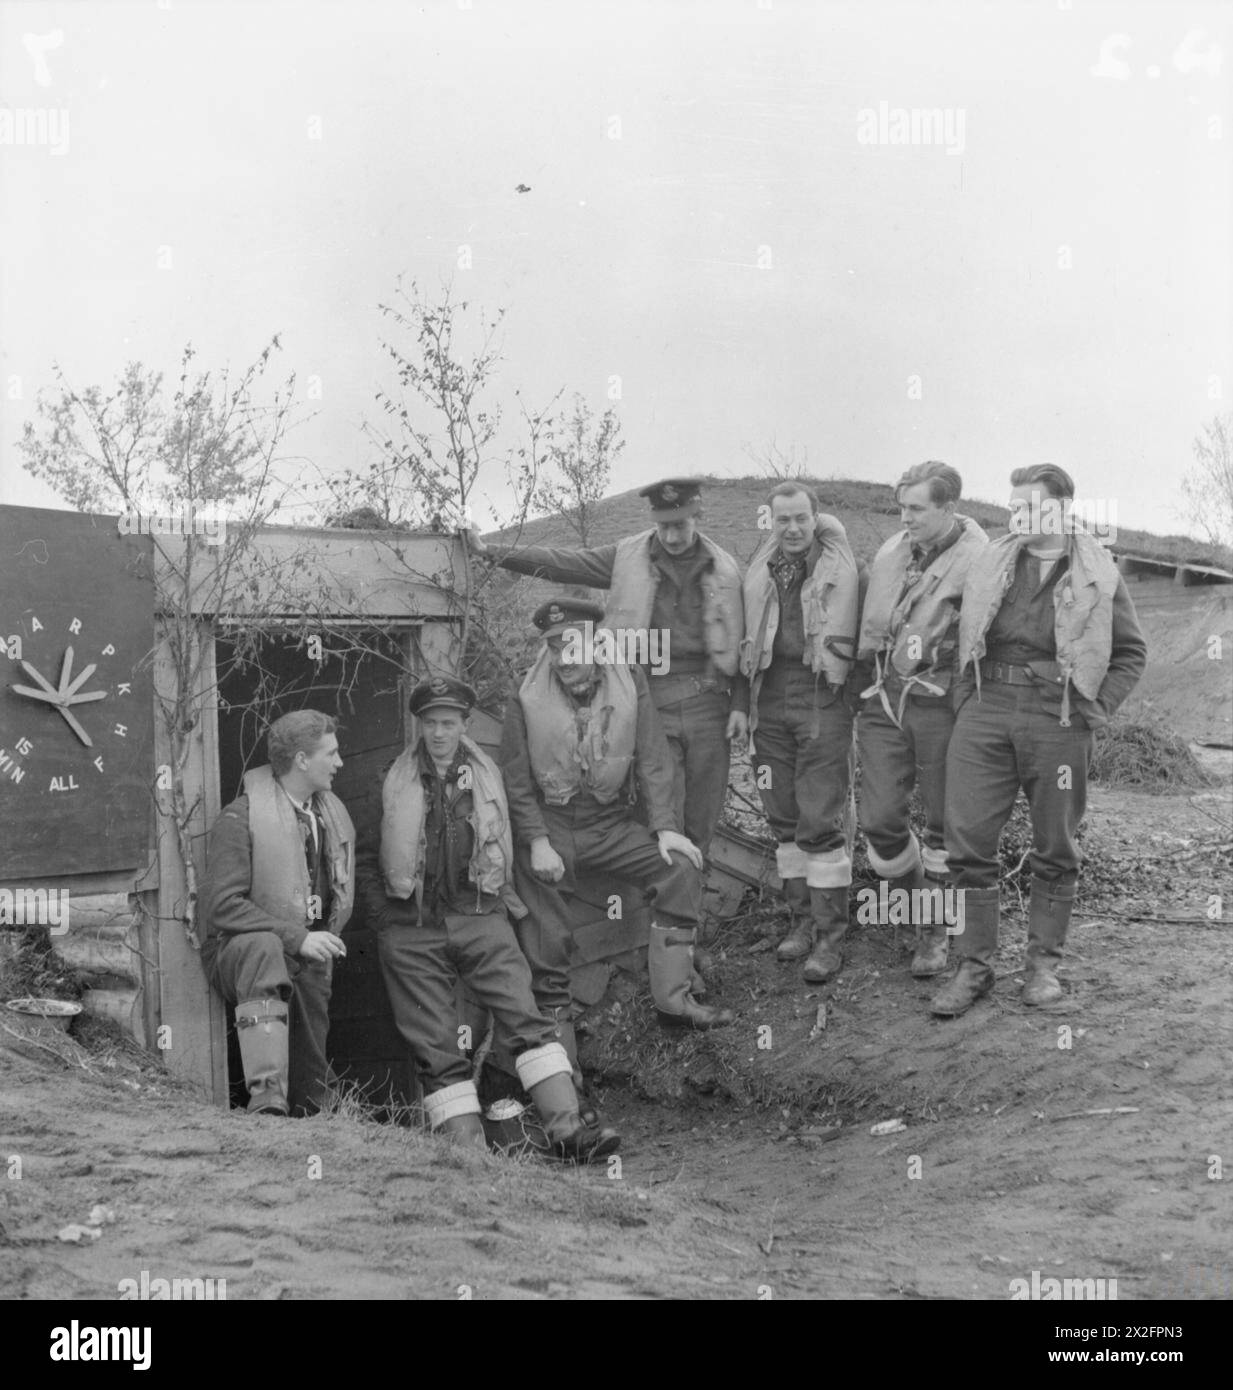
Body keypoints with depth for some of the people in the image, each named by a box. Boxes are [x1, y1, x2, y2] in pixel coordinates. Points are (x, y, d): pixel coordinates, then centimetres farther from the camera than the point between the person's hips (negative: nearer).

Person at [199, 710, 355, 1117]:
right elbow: (219, 904, -21)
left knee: (310, 1083, 2)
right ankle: (266, 1097, -47)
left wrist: (327, 941, 9)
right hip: (238, 953, -6)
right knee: (262, 945, -40)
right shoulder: (240, 819, -13)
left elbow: (344, 893, 26)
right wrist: (297, 938, -25)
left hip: (311, 963, 7)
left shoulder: (335, 816, 11)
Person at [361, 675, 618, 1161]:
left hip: (479, 916, 1)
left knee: (526, 1018, -12)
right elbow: (363, 852, 8)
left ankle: (566, 1128, -16)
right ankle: (466, 1147, -3)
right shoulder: (393, 780, 2)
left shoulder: (486, 774, 9)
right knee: (435, 1046, -4)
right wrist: (383, 911, 2)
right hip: (411, 928, -1)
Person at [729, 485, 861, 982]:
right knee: (785, 819, 9)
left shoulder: (842, 570, -1)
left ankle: (830, 936, -3)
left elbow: (862, 638, -1)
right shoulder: (759, 572, 12)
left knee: (822, 820, -7)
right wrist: (740, 704, 11)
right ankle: (801, 919, 19)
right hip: (770, 699, 5)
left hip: (822, 700, -5)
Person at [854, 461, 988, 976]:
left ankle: (935, 932, 22)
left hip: (940, 705, -5)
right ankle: (917, 893, 30)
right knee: (879, 820, 1)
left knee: (944, 824, 7)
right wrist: (864, 686, 18)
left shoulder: (977, 561, -11)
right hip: (883, 701, 5)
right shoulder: (890, 552, 9)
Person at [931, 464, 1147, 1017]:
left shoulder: (1097, 574, 2)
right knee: (968, 842, -2)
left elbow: (1131, 652, 8)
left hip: (1057, 720, -2)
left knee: (1055, 849, 6)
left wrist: (1094, 710, -1)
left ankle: (1044, 963, 18)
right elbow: (964, 637, 17)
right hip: (986, 712, 2)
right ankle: (974, 965, 6)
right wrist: (966, 702, 8)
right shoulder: (990, 563, 9)